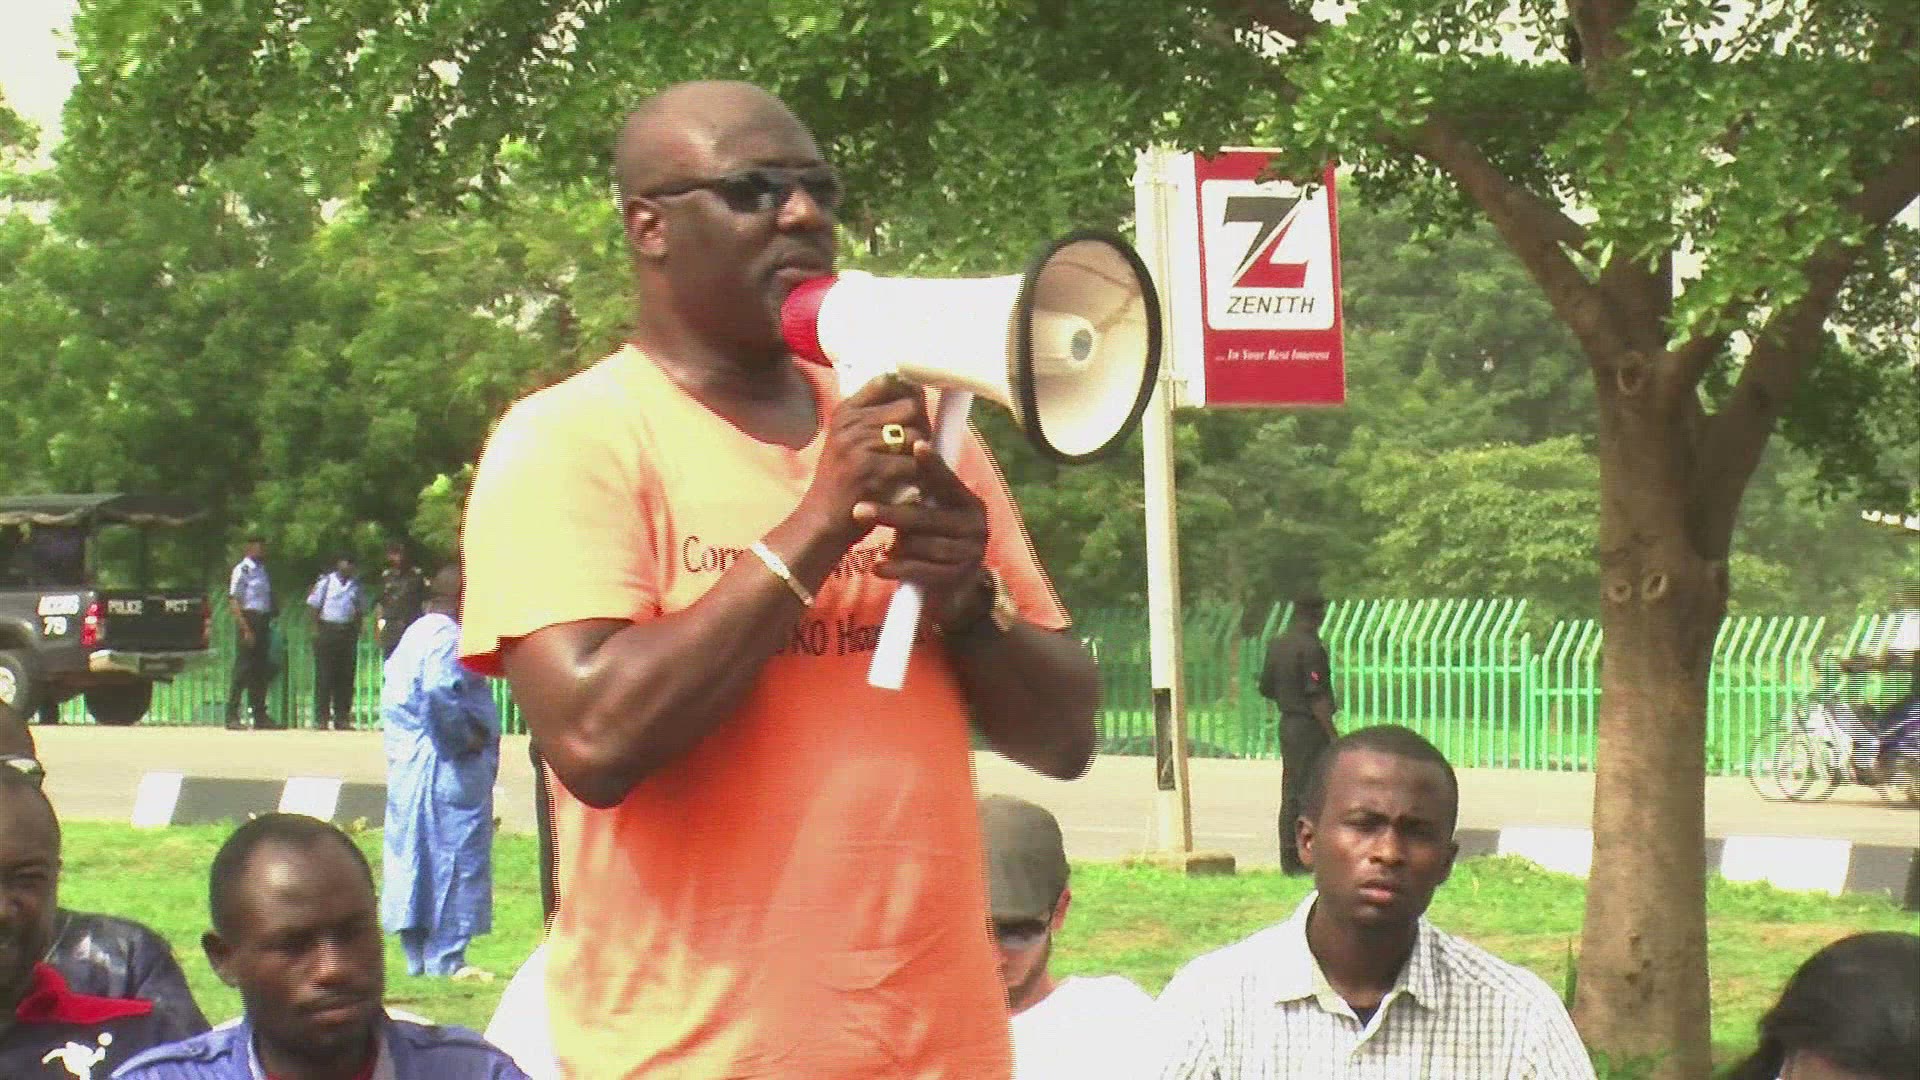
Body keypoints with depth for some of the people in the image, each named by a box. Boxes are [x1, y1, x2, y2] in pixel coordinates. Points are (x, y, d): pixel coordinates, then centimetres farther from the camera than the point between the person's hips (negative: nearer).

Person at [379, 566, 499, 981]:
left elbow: (392, 698, 20)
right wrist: (469, 736, -18)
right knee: (455, 859, -3)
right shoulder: (448, 636, -14)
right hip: (448, 769, -10)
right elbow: (440, 691, -29)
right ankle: (445, 959, -2)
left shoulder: (414, 634, 16)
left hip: (407, 764, 10)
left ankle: (417, 956, 18)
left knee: (412, 859, 12)